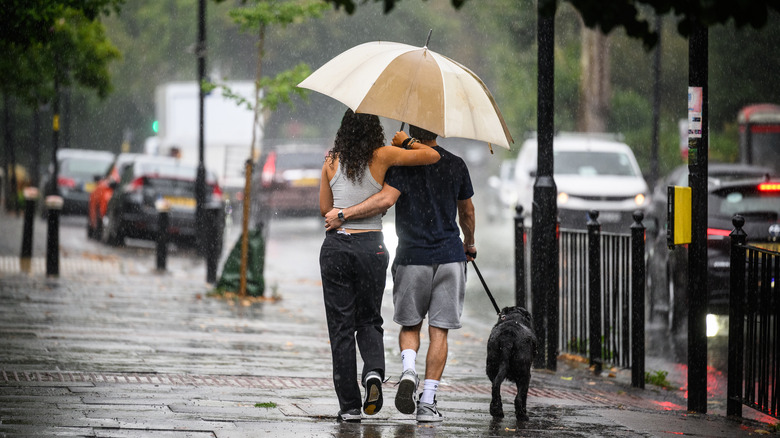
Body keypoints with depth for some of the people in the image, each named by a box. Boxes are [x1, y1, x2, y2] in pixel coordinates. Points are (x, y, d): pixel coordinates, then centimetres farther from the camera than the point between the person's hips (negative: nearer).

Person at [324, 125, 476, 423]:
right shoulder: (456, 165, 6)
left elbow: (386, 199, -21)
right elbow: (467, 213, 17)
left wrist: (343, 215, -15)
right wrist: (469, 243, 36)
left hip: (412, 257, -2)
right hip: (450, 257, 2)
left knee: (409, 325, 15)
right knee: (439, 331, 4)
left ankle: (409, 370, -13)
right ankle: (427, 402, -1)